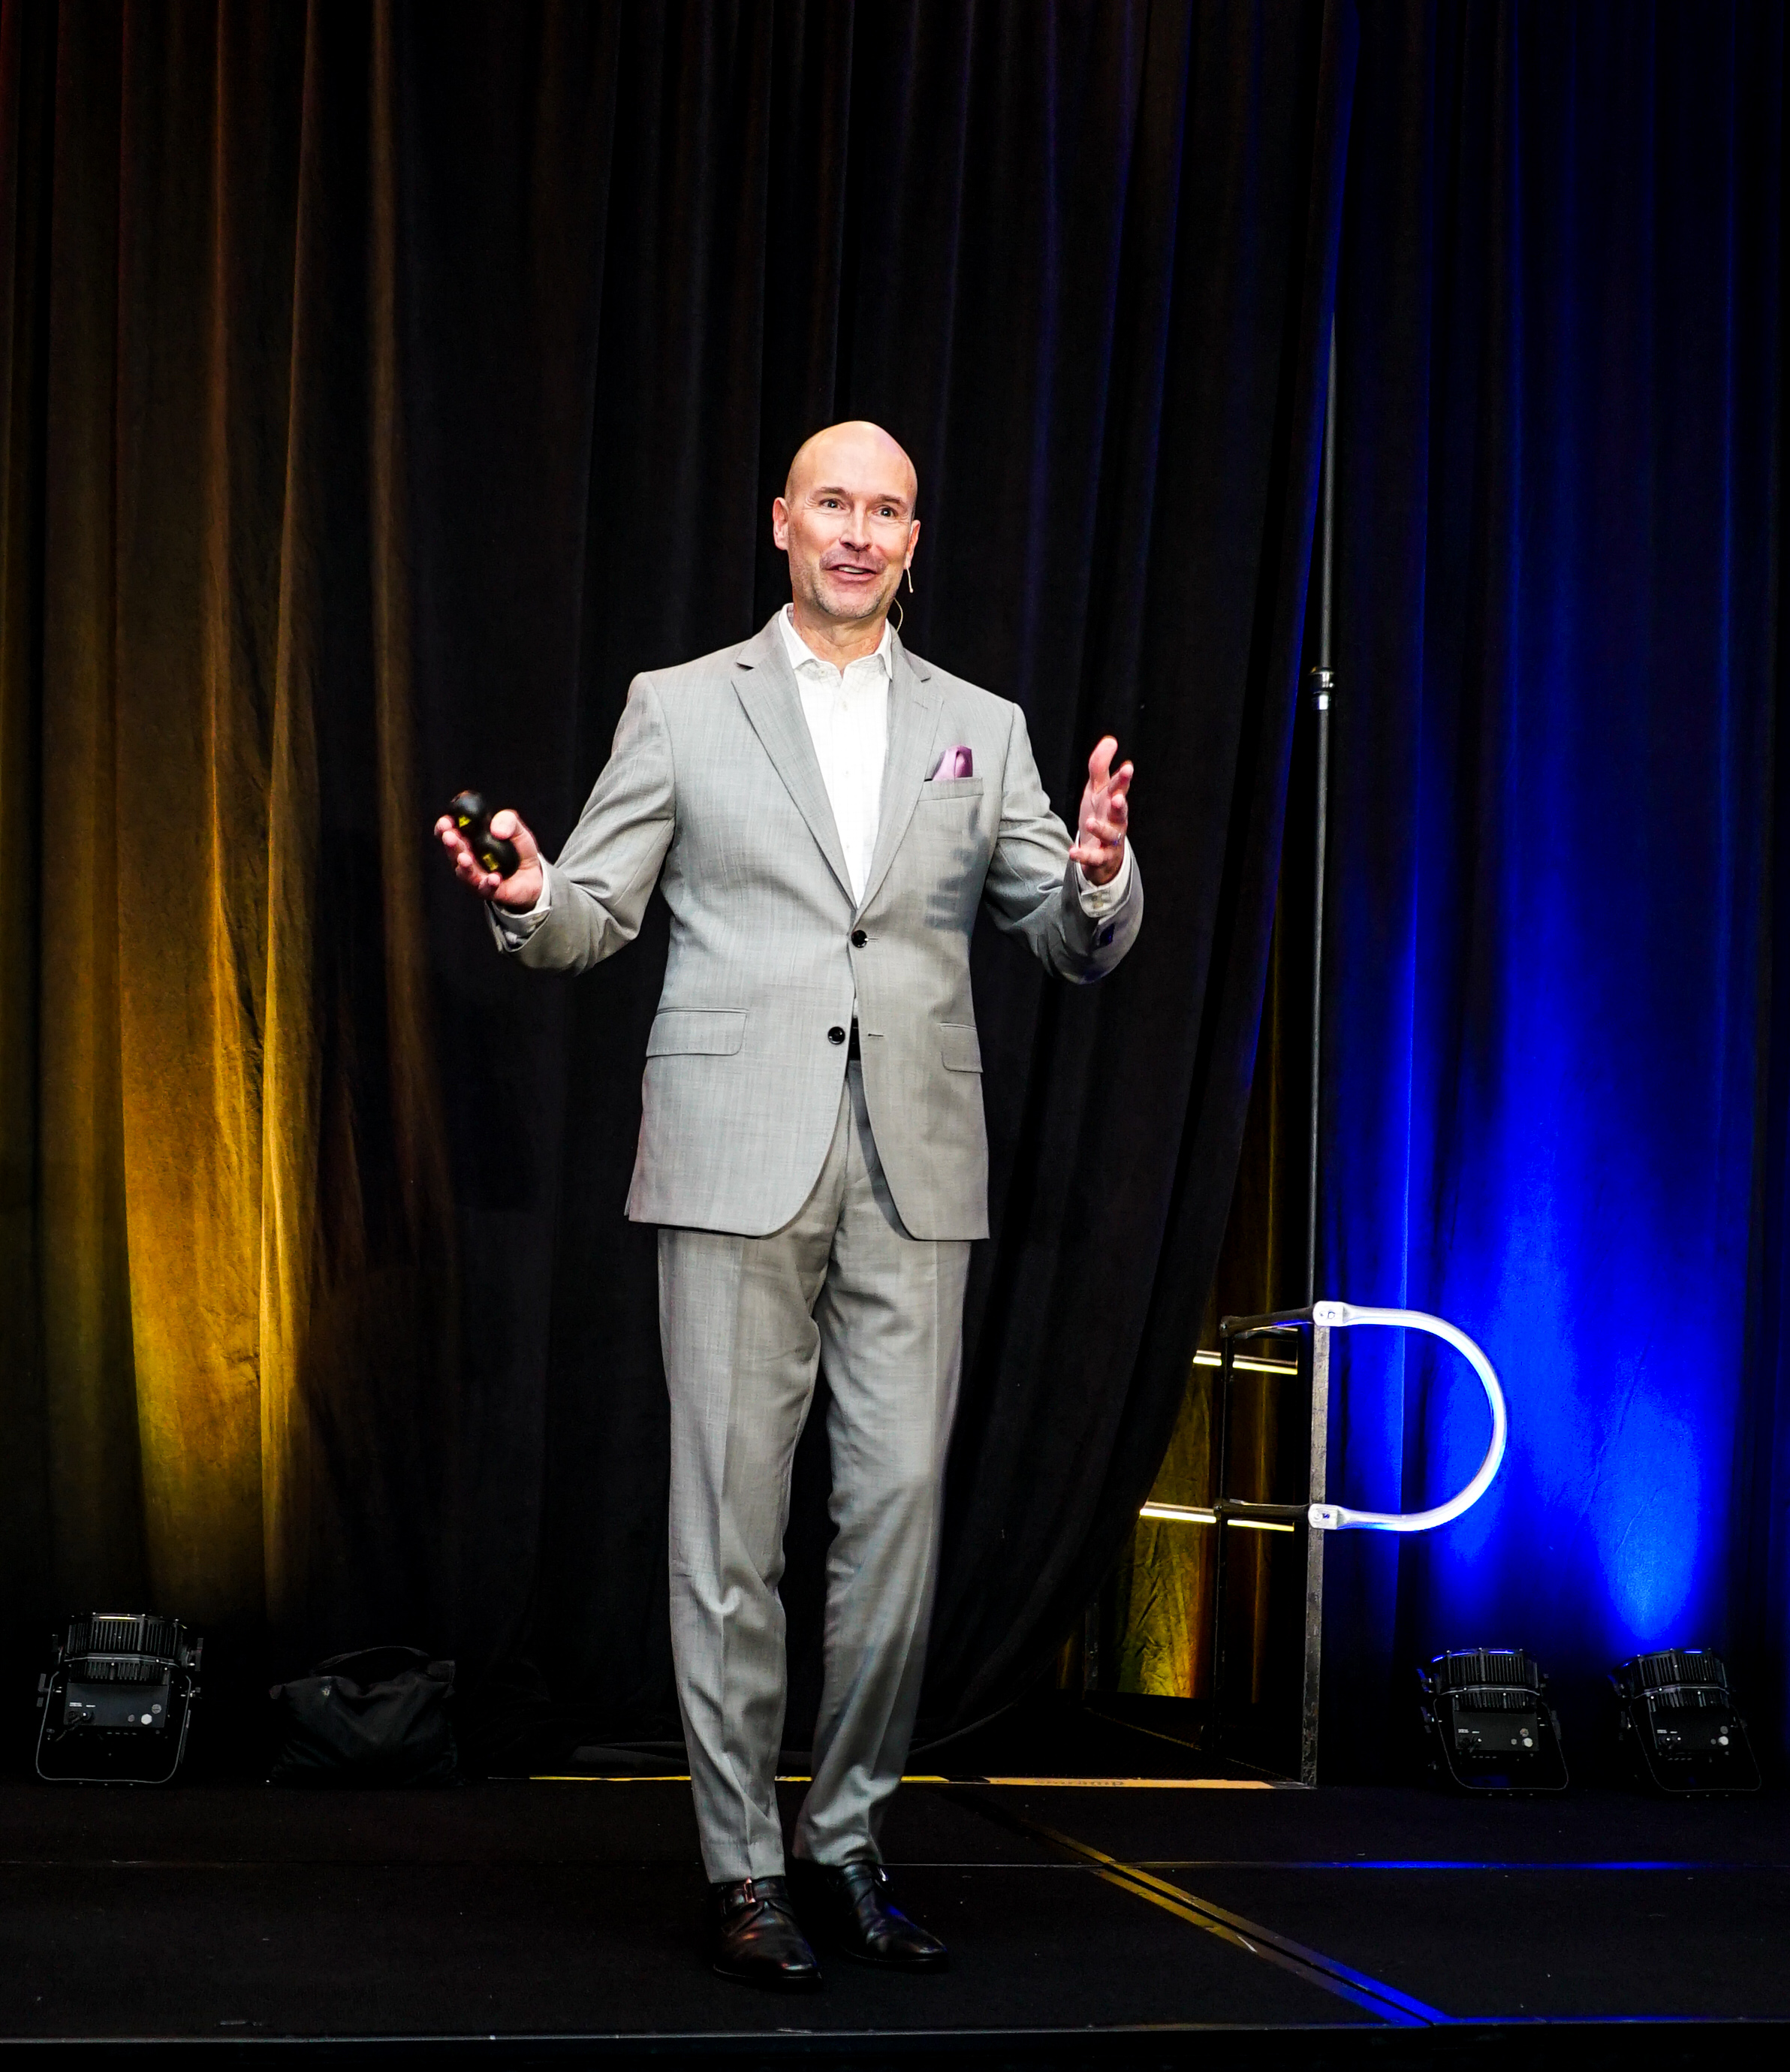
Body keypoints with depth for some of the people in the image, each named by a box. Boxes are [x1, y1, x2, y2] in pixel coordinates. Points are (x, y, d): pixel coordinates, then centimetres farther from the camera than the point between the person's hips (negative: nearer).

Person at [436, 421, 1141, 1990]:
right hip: (738, 1155, -2)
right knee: (733, 1513, -1)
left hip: (913, 1169, 2)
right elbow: (592, 921, 7)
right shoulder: (681, 707, 9)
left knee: (900, 1504, 1)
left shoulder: (980, 729, 14)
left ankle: (846, 1846, 15)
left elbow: (1074, 946, 8)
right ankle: (744, 1870, 8)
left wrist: (1099, 878, -14)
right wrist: (527, 901, -16)